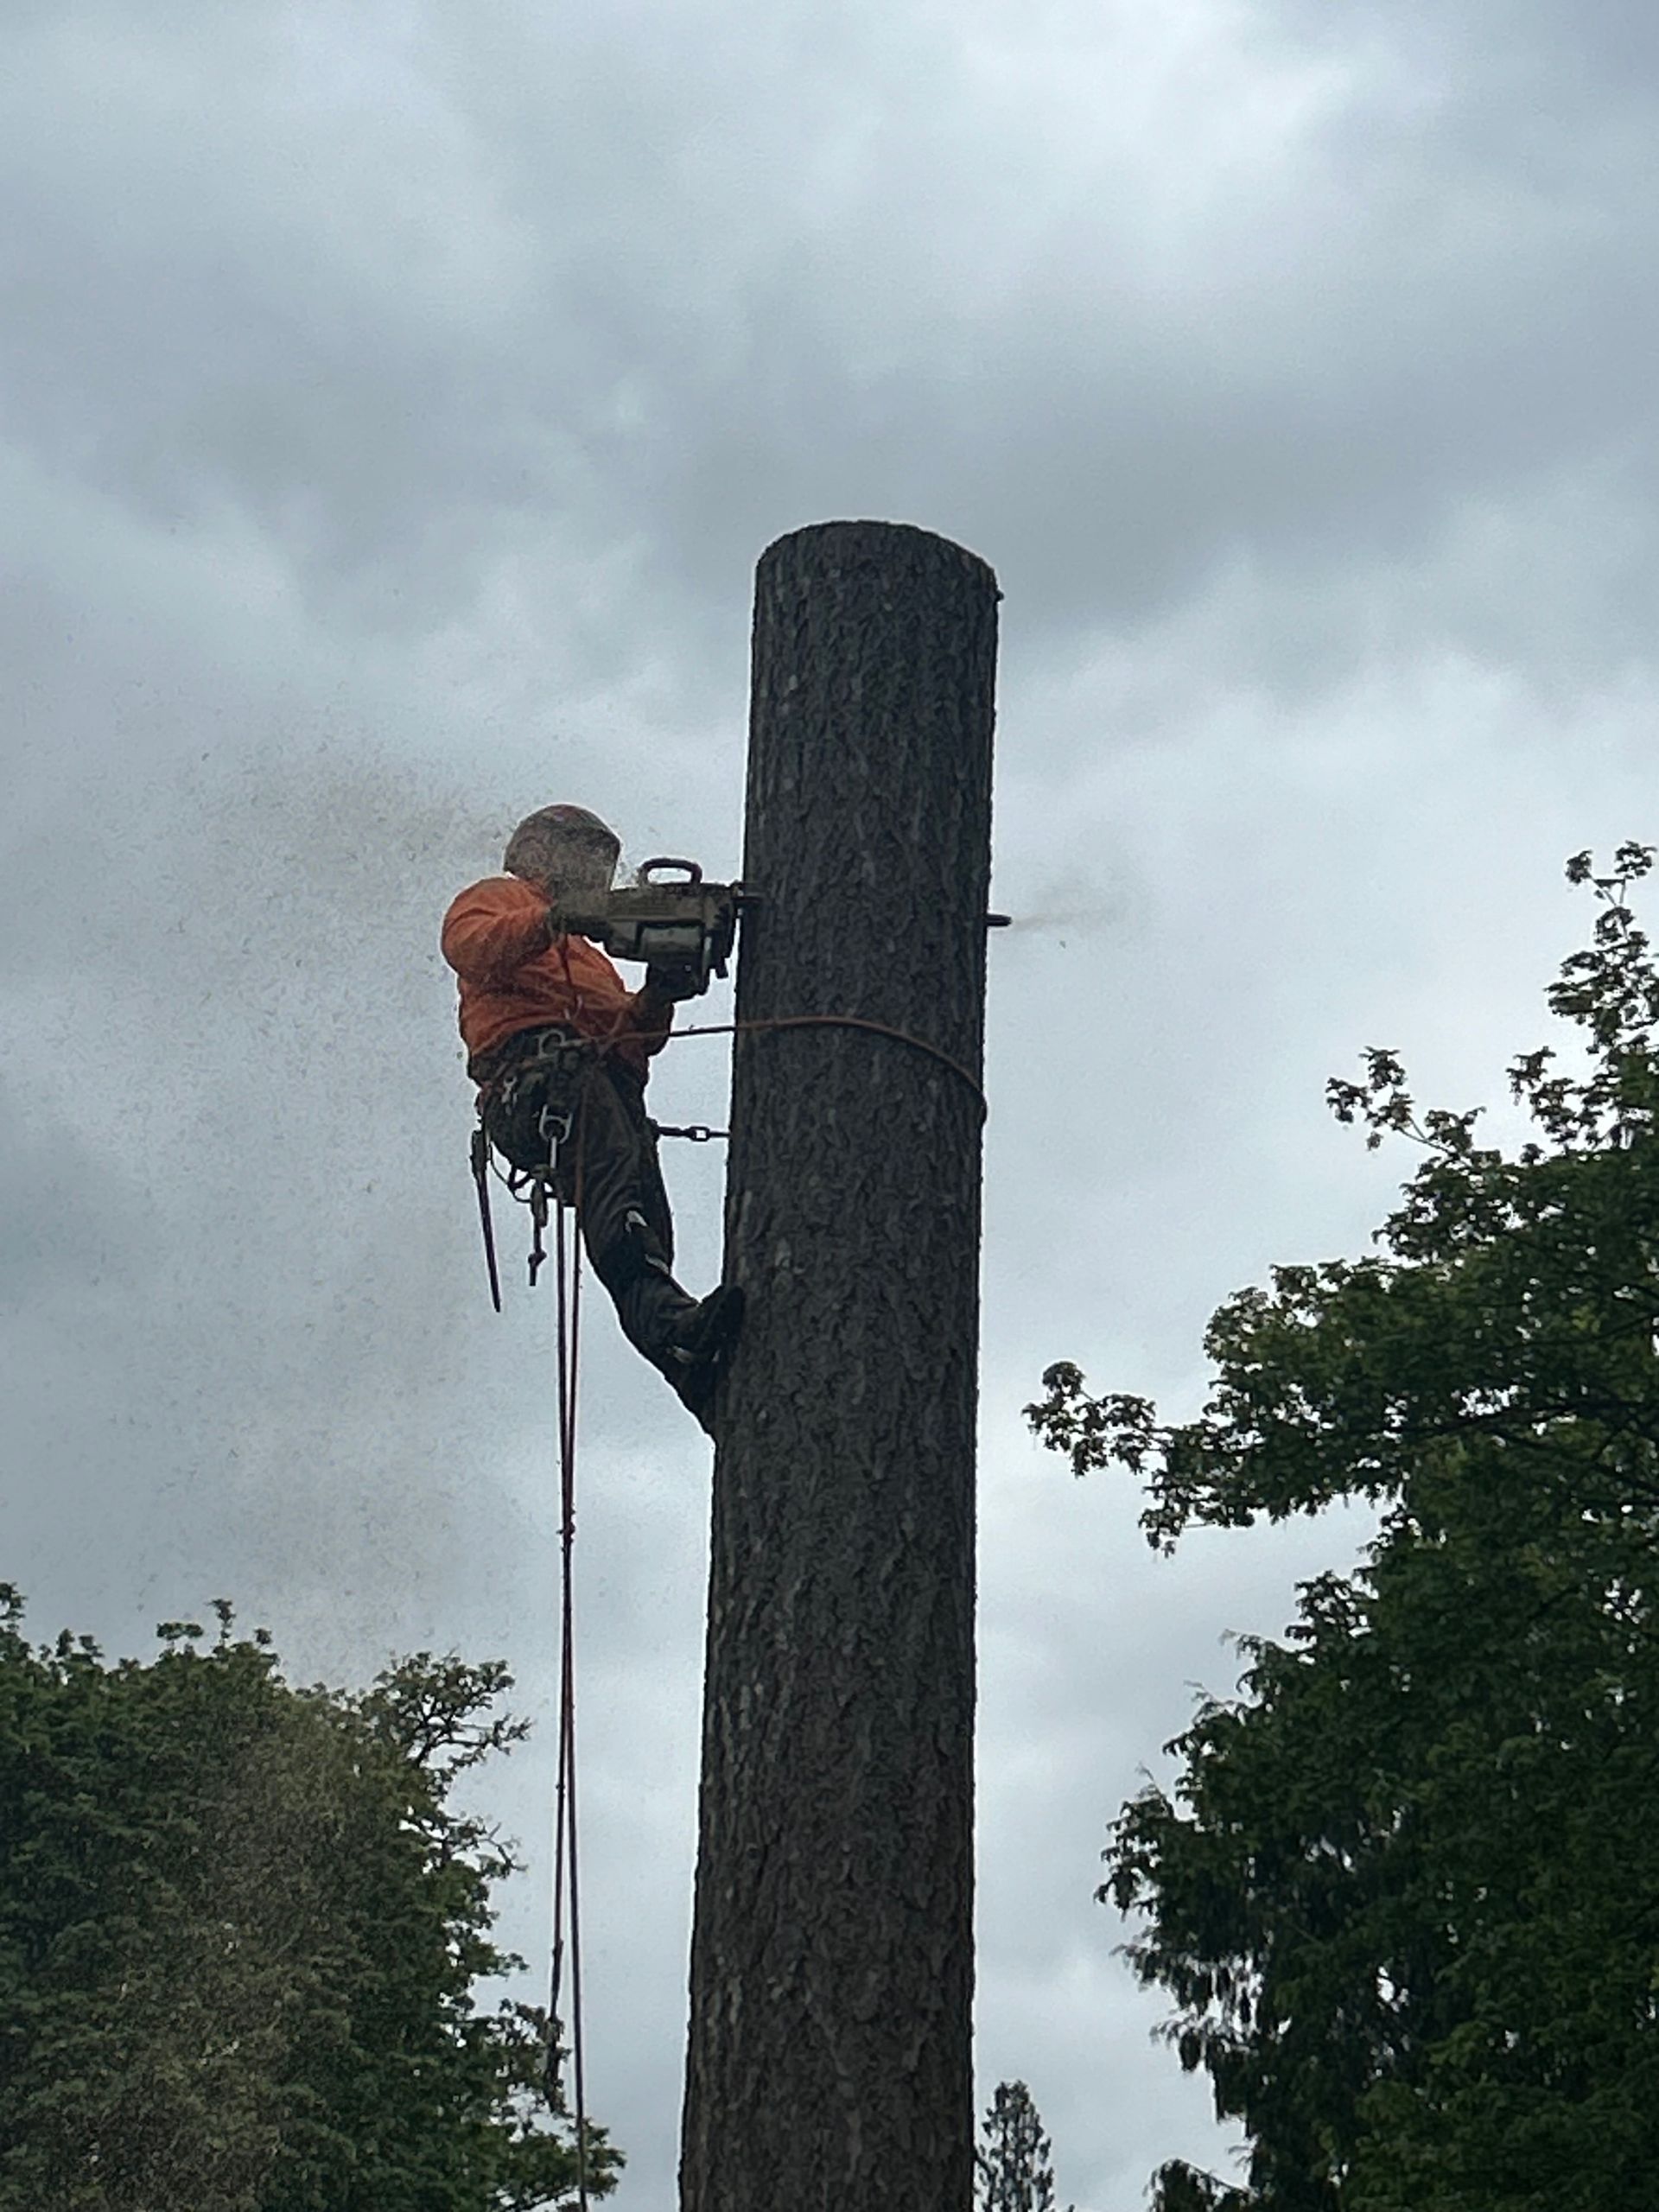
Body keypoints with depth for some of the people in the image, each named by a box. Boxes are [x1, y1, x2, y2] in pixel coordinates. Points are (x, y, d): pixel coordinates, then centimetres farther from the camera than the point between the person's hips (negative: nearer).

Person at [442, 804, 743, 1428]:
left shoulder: (590, 956, 47)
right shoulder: (497, 898, 28)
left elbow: (630, 1045, 29)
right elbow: (467, 945, 0)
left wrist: (656, 999, 9)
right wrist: (554, 920, -14)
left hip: (608, 1081, 8)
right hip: (534, 1065, -8)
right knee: (615, 1181, -35)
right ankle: (675, 1328, -55)